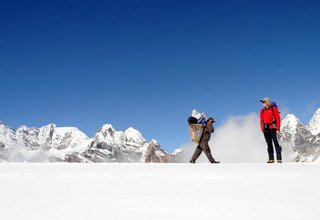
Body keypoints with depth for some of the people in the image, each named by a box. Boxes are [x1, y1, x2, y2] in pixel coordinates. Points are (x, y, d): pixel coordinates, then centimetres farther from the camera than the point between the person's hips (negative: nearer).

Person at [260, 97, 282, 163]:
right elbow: (261, 121, 16)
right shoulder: (262, 111, 15)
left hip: (272, 128, -5)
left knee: (275, 142, -10)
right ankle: (271, 159, 5)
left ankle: (279, 158, -10)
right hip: (266, 128, 5)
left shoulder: (274, 109, 2)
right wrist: (262, 130, 7)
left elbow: (278, 119, -2)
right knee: (269, 144, 4)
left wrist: (278, 129, -9)